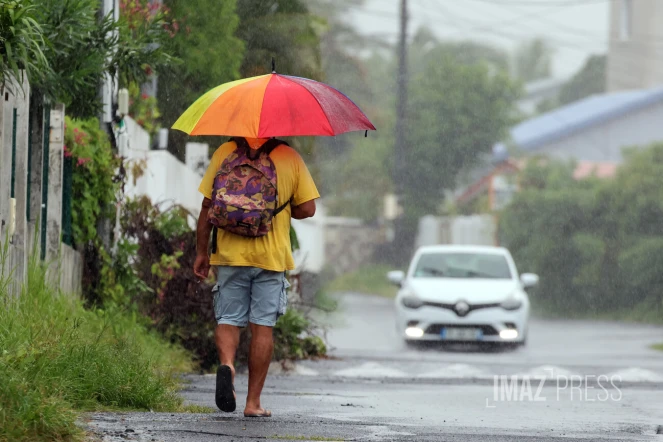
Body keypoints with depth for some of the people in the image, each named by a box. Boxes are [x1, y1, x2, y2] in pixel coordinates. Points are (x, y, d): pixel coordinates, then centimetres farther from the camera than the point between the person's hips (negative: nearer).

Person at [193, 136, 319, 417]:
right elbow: (307, 209, 0)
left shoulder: (225, 152, 1)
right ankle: (253, 402, 4)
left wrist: (202, 252, 9)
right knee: (262, 327, 4)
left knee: (228, 320, 9)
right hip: (272, 256, 0)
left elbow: (207, 206, 1)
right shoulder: (290, 157, 0)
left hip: (230, 254, 0)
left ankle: (227, 363, -22)